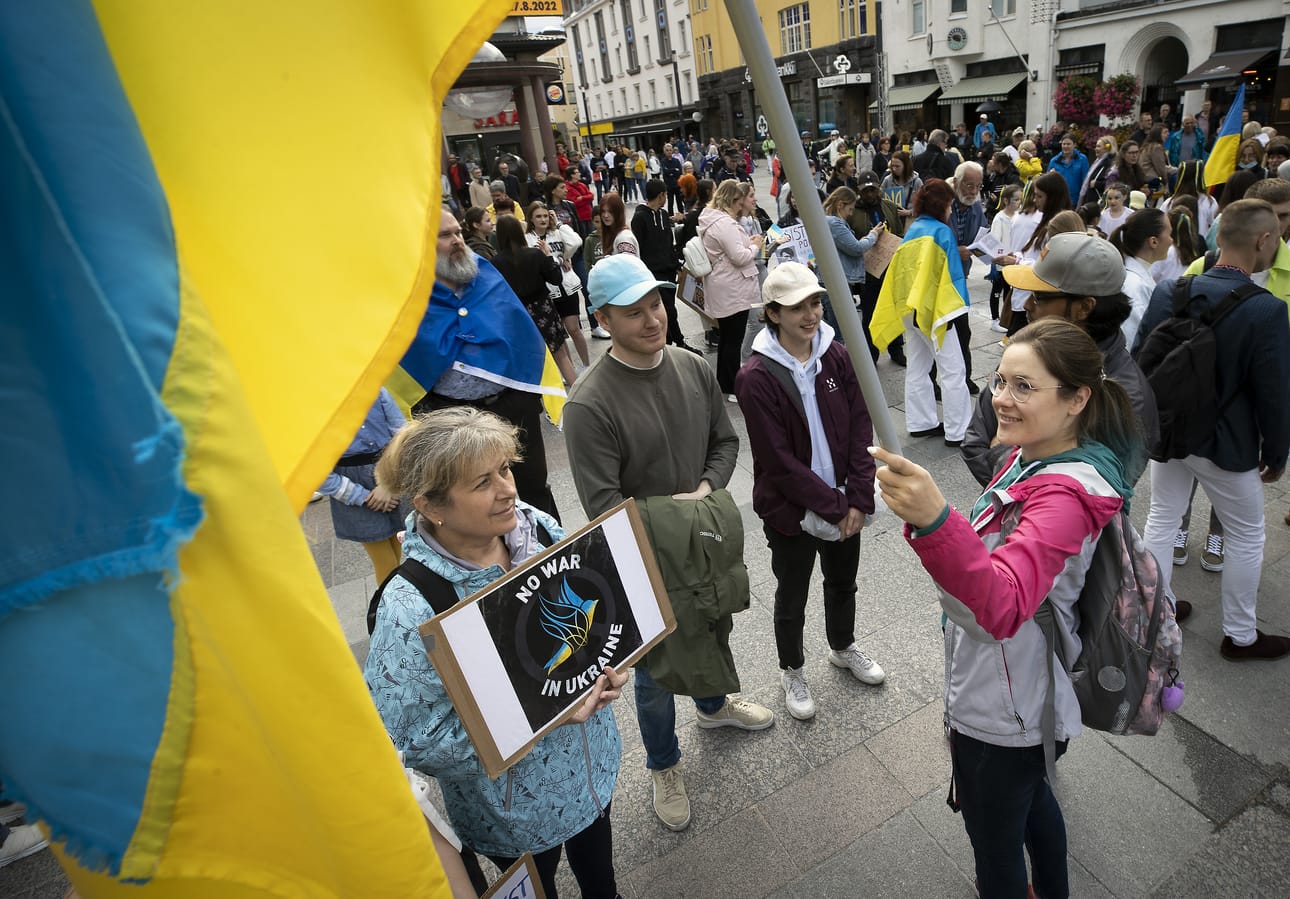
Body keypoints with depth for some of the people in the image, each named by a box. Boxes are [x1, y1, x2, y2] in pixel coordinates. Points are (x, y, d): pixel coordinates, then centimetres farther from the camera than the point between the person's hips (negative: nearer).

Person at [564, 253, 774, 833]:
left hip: (710, 540, 6)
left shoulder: (694, 369, -7)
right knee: (655, 666, 15)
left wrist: (706, 490, -14)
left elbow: (726, 441, 3)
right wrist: (668, 523, -27)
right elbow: (602, 503, -24)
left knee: (715, 631, 29)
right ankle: (664, 765, 44)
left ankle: (714, 705, 62)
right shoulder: (589, 404, -26)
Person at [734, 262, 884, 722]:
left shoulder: (836, 357, -6)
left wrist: (858, 499, -12)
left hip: (844, 504, 5)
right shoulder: (756, 377, -21)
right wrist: (834, 507, -17)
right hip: (792, 510, -4)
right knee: (792, 597, 16)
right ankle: (793, 671, 41)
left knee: (843, 583, 25)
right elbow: (780, 462, -20)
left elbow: (861, 430, -4)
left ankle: (843, 647, 53)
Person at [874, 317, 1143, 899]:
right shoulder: (1033, 455, -3)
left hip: (1002, 713, -10)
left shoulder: (1065, 496, -32)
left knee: (995, 848, 15)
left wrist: (934, 521, -65)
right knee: (1030, 800, 34)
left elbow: (1004, 604, -50)